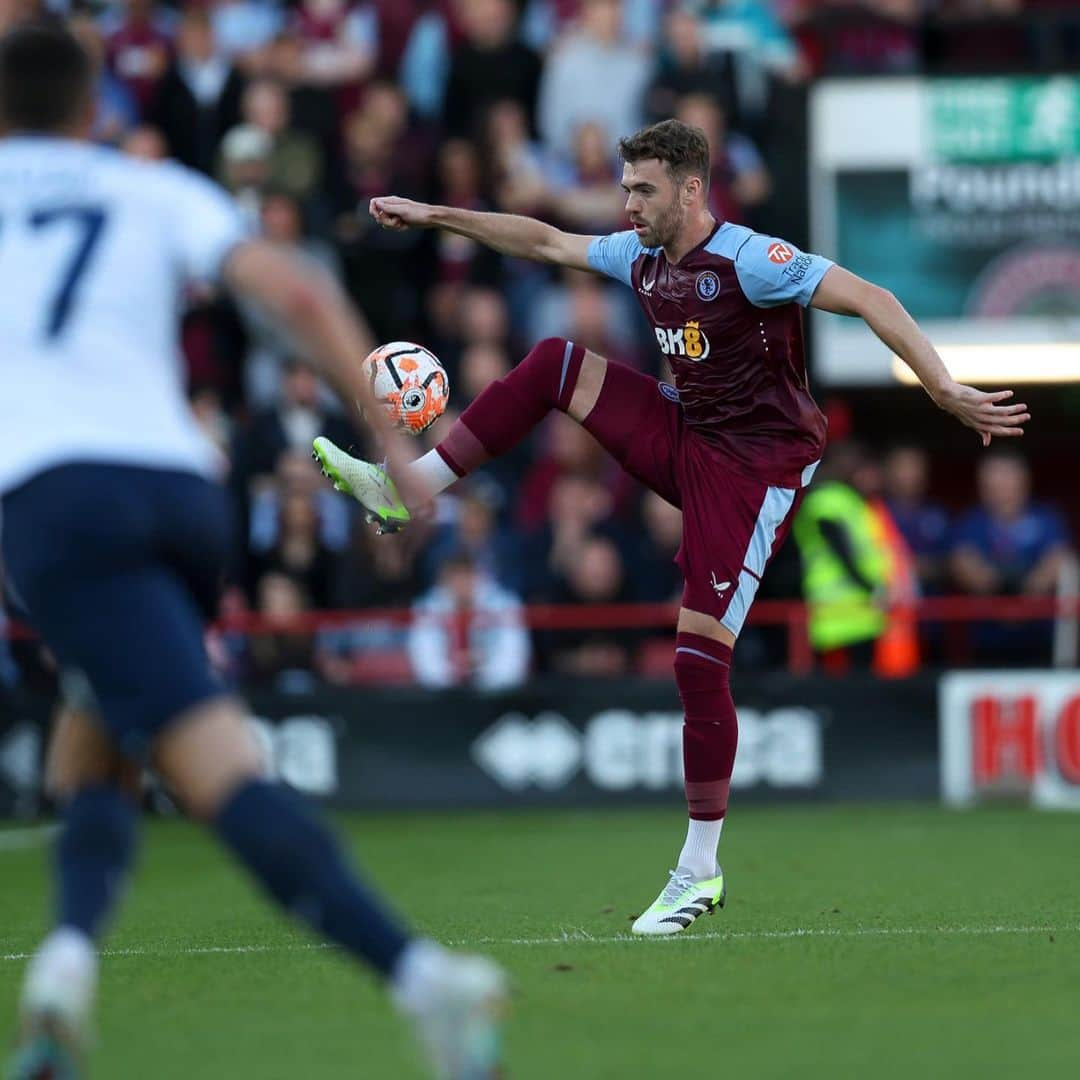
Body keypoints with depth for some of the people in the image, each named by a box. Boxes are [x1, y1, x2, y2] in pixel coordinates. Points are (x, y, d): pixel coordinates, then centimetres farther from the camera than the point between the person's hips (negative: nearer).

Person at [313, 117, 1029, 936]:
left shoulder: (748, 260, -20)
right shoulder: (640, 256, 5)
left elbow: (869, 300, -25)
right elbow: (544, 241, 19)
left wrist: (946, 392, -34)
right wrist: (435, 216, 21)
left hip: (755, 468, -8)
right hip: (684, 439, 8)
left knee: (699, 660, -12)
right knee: (556, 362, 1)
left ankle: (700, 871, -2)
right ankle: (408, 489, 6)